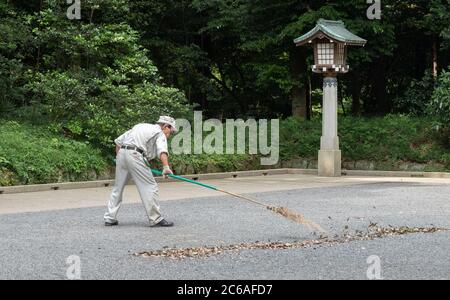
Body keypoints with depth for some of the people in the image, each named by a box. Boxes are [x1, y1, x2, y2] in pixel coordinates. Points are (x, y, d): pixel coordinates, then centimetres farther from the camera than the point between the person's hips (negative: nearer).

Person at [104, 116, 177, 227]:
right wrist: (166, 167, -29)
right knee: (150, 187, -3)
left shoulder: (140, 126, 29)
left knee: (118, 187, 16)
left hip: (121, 153, 8)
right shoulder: (160, 133, 7)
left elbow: (118, 141, 25)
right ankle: (155, 219, -3)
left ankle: (110, 218, 19)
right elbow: (162, 151, -15)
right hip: (135, 155, -7)